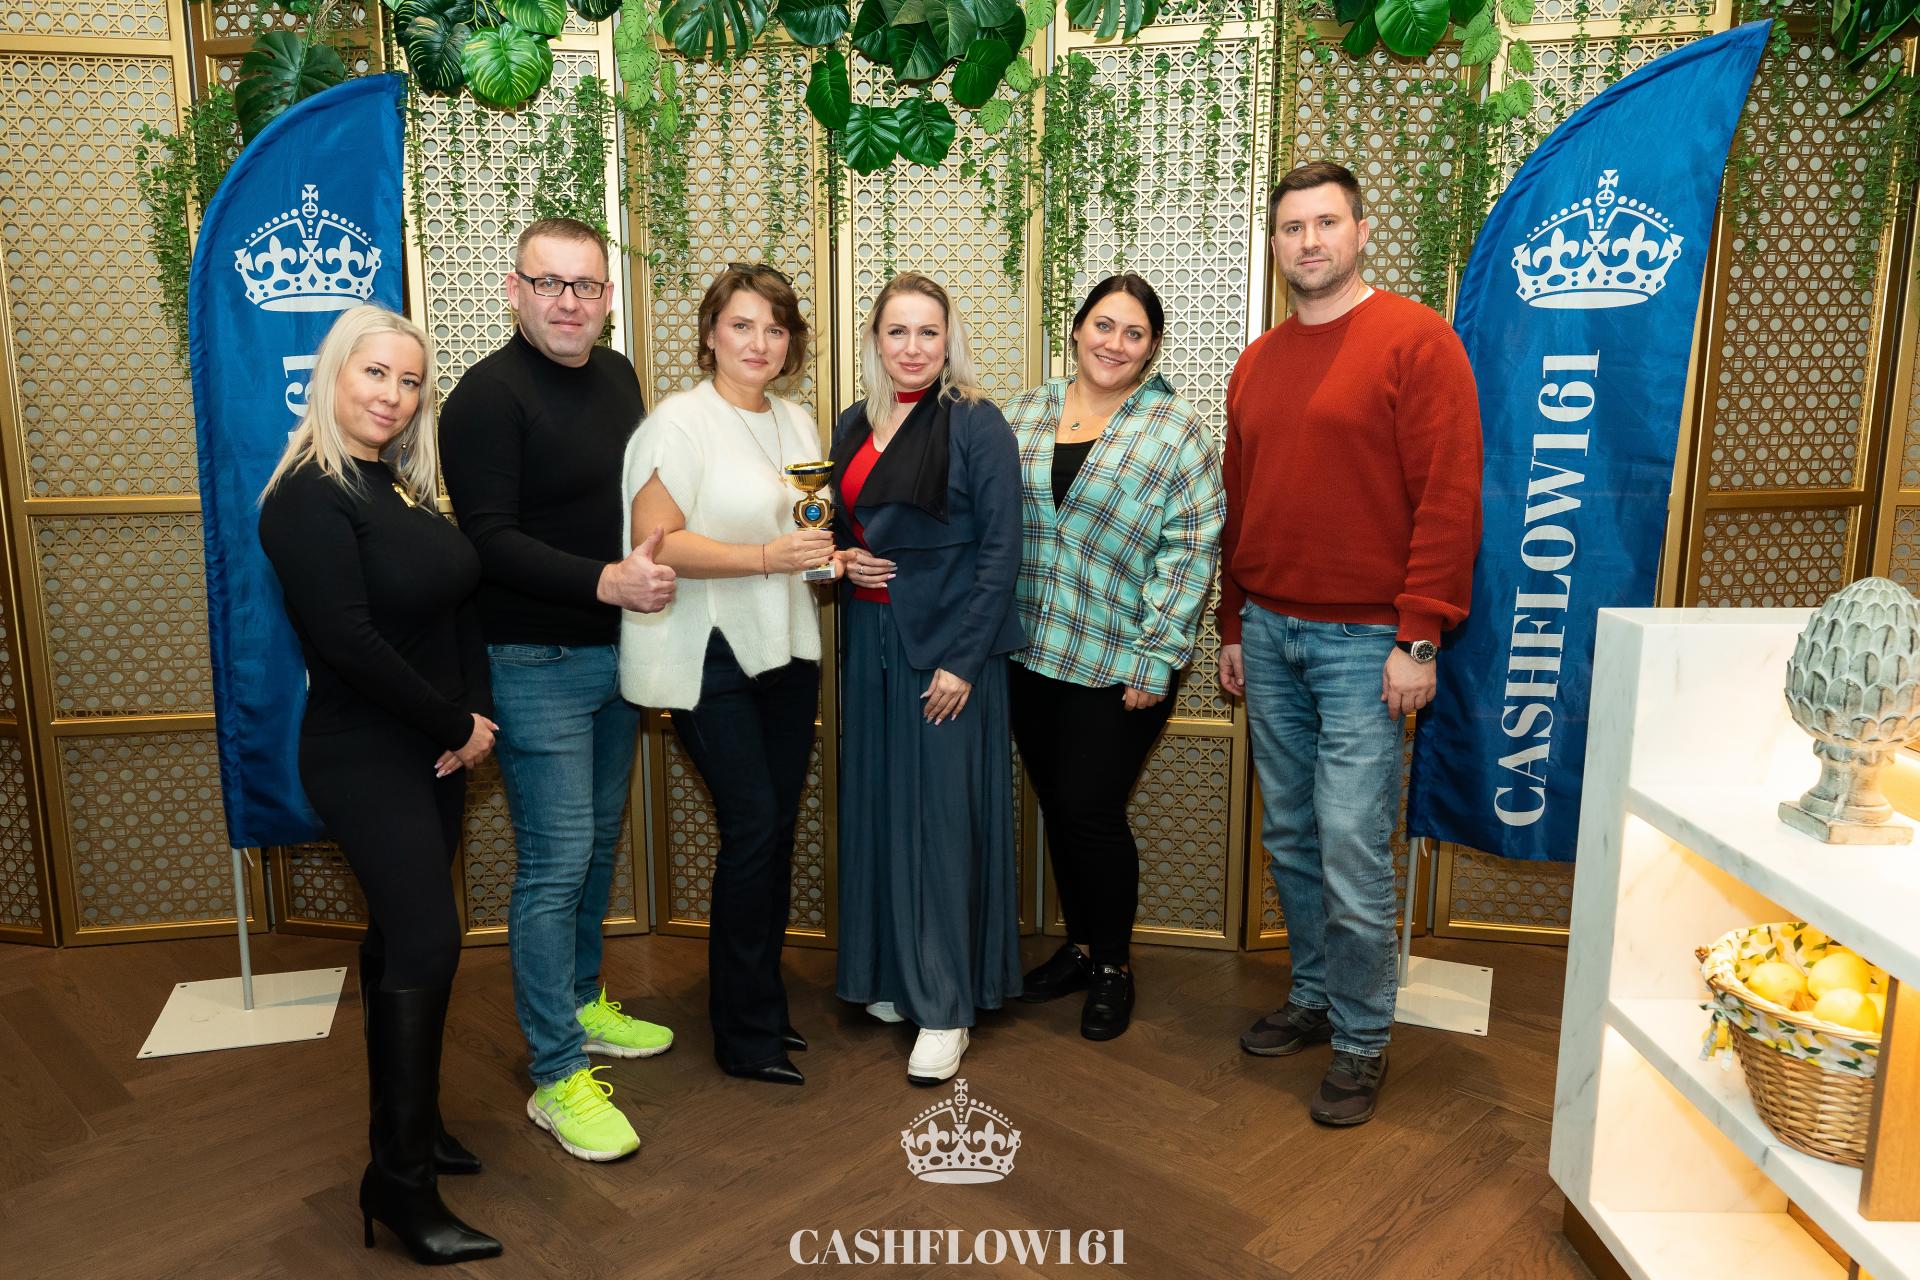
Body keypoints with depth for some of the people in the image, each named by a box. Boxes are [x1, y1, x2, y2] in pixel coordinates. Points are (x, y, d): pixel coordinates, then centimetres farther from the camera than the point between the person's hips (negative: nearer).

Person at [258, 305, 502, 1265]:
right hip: (365, 756, -8)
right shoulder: (308, 496, -16)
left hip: (432, 750, 8)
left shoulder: (402, 484, 9)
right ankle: (399, 1182, 2)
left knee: (402, 936, 15)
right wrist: (456, 727, -15)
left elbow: (456, 610, 9)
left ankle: (409, 1123, 29)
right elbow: (349, 642, -23)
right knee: (427, 943, -9)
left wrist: (478, 713, -6)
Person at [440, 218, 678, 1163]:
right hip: (536, 665, -8)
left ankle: (583, 1005, 37)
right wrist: (606, 581, -28)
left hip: (615, 651, 8)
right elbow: (490, 543, -21)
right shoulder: (489, 396, -15)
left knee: (598, 840, 18)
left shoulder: (616, 376, 9)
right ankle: (557, 1077, 8)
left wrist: (658, 569, 7)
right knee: (554, 865, -4)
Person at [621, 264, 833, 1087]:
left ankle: (763, 1003, 27)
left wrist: (825, 546, 3)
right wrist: (767, 556, -25)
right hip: (712, 656, -7)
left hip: (786, 648, 7)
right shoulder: (682, 420, -9)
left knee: (778, 827, 10)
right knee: (751, 828, -6)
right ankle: (745, 1037, 10)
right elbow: (656, 542, -17)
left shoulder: (797, 422, 13)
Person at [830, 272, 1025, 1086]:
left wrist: (963, 660, -16)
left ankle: (946, 1008, 9)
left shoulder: (975, 423, -8)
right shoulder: (854, 425, 11)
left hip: (947, 646, -6)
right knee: (874, 806, 11)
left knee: (943, 816, -2)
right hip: (869, 640, 6)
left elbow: (1000, 548, -11)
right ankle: (890, 974, 28)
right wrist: (843, 558, -2)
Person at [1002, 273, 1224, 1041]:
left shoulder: (1176, 431, -4)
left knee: (1090, 811, -1)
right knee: (1057, 807, 13)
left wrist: (1155, 660, -14)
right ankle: (1078, 946, 32)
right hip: (1030, 655, 5)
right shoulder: (1022, 416, 9)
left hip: (1118, 666, -4)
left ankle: (1112, 965, 21)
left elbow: (1189, 553, -9)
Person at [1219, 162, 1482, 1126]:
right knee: (1291, 841, 13)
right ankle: (1313, 997, 31)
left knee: (1353, 851, -3)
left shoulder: (1416, 340, -5)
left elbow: (1449, 497, -11)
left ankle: (1361, 1042, 14)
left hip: (1364, 640, -6)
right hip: (1269, 634, 6)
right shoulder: (1256, 365, 13)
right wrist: (1234, 628, 16)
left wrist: (1419, 638, -15)